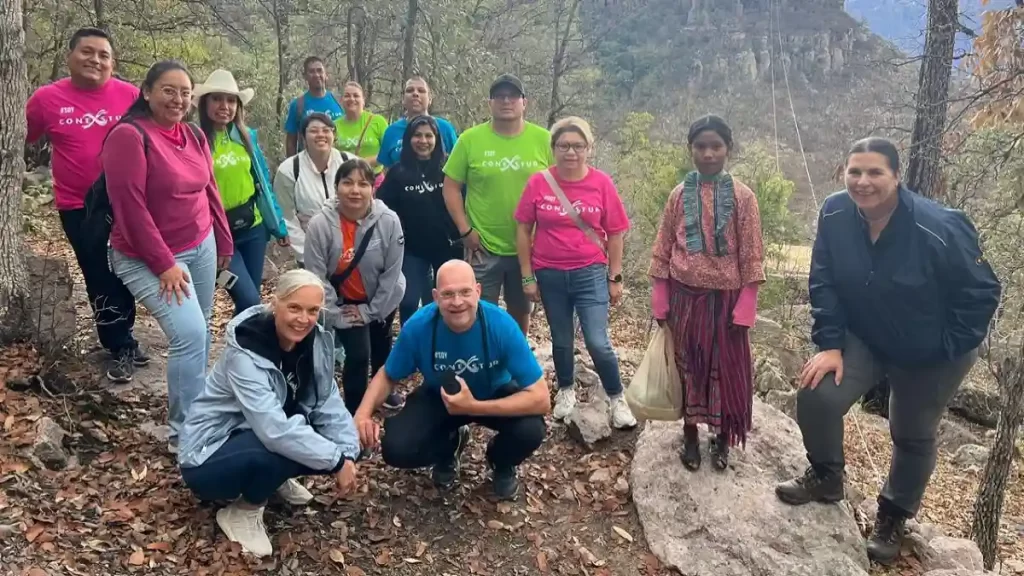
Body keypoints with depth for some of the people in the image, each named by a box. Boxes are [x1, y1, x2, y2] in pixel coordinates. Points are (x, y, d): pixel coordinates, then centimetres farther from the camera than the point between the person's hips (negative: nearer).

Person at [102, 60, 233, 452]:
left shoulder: (195, 135, 5)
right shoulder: (129, 136, -17)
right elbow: (129, 206, -20)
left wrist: (224, 242, 15)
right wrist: (164, 264, -20)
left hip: (201, 246, 7)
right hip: (149, 258, -7)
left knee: (200, 332, 12)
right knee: (189, 333, -17)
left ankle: (197, 406, 31)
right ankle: (184, 432, -4)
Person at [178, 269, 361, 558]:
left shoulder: (315, 341, -8)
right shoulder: (245, 351, -29)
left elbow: (328, 403, -10)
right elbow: (275, 430, -37)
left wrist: (348, 455, -25)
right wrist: (336, 461, -33)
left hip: (258, 442, 7)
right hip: (209, 458, -6)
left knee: (337, 444, -15)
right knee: (282, 445, -35)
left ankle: (277, 477, 11)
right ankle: (242, 512, -7)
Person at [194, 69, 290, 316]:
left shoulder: (247, 136, 5)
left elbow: (263, 182, 11)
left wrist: (279, 225, 12)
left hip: (253, 228, 5)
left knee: (250, 299, 13)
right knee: (249, 301, -10)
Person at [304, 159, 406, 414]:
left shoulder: (388, 220, -27)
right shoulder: (320, 224, -28)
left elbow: (392, 272, -17)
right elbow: (317, 277, -20)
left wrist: (370, 311, -13)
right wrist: (335, 316, -17)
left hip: (382, 299, 2)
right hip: (343, 302, -2)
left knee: (381, 346, 24)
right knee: (358, 355, -12)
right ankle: (355, 411, 14)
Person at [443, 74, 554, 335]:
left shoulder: (543, 139, -3)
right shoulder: (470, 139, -5)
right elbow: (451, 187, -1)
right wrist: (465, 230, -7)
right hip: (483, 247, -1)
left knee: (521, 312, 18)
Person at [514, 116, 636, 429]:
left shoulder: (601, 183, -7)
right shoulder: (538, 183, -7)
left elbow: (614, 234, 0)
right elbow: (523, 230, 0)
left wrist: (615, 277, 1)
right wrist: (527, 276, 0)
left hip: (591, 273, -1)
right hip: (550, 275, 1)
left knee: (598, 342, -6)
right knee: (561, 340, 16)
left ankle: (617, 398, 15)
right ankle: (566, 390, 39)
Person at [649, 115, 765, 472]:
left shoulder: (743, 196, -4)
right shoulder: (679, 195, 1)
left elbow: (752, 256, -4)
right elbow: (663, 251, 3)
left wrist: (745, 307, -9)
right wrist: (660, 302, 0)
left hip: (724, 297, -1)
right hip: (685, 295, 1)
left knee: (727, 368, 8)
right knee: (686, 365, 11)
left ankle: (722, 438, 26)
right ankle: (690, 435, 27)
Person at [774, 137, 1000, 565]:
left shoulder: (941, 229, -30)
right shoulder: (835, 214, -18)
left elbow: (982, 292, -17)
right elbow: (823, 283, -10)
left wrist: (947, 349, -15)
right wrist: (830, 344, -15)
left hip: (931, 354, -2)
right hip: (863, 337, 3)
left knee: (913, 436, 14)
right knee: (816, 396, -17)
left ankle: (893, 517, 40)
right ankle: (825, 477, 13)